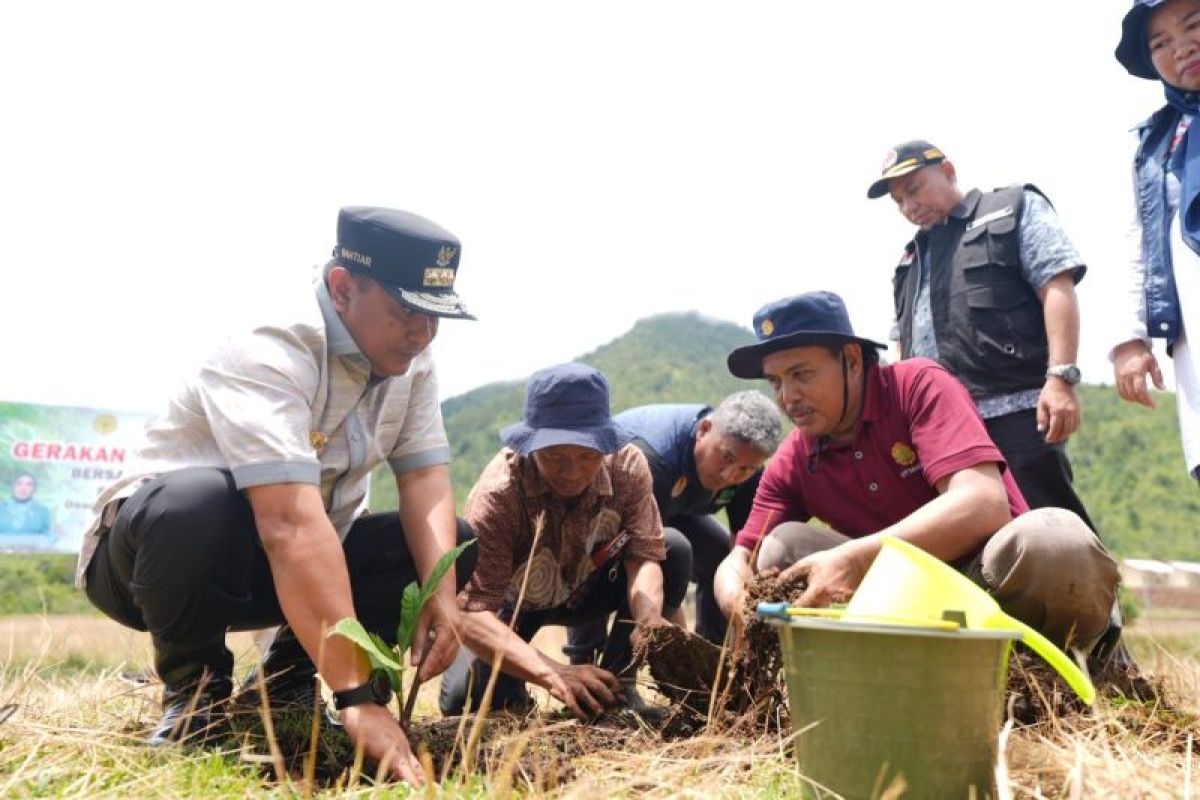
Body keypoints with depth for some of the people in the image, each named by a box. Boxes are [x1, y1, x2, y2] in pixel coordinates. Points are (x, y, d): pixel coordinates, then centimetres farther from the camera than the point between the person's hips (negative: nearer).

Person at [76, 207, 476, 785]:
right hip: (152, 543, -6)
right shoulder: (270, 350, -31)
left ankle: (291, 676, 5)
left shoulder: (409, 360, -7)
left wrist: (441, 592, -30)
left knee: (454, 544, -9)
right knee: (198, 502, -39)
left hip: (306, 558, 6)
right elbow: (292, 524, -41)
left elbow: (425, 478, -12)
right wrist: (357, 695, -44)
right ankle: (194, 685, -9)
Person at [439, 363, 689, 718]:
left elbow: (644, 555, -24)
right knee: (465, 698, -26)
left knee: (675, 550, -20)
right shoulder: (497, 494, -35)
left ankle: (616, 681, -7)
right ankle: (511, 686, 11)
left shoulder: (628, 465, -25)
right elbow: (472, 612, -40)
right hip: (512, 603, -3)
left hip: (586, 590, 3)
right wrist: (553, 674, -54)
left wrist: (649, 620, -47)